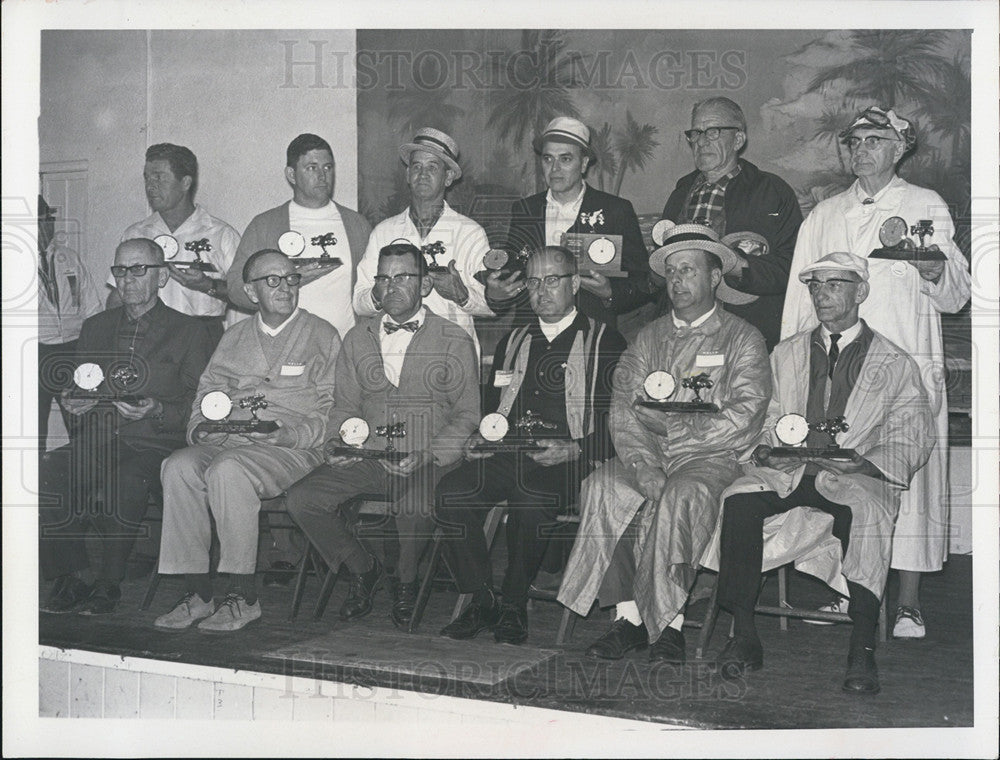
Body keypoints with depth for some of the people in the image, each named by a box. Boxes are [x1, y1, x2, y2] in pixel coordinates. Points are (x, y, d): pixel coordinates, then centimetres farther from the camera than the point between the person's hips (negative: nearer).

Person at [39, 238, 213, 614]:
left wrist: (157, 411, -16)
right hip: (94, 441, 5)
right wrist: (71, 402, 2)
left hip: (153, 445, -4)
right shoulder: (95, 327, 22)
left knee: (123, 484, -36)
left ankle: (109, 583, -16)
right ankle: (75, 574, -8)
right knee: (43, 476, -25)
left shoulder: (190, 333, 7)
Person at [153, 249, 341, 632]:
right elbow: (208, 390, 24)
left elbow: (331, 411, 1)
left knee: (227, 469, -34)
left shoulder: (322, 336, 8)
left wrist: (289, 434, -15)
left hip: (293, 450, -5)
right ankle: (196, 592, -21)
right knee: (179, 466, -25)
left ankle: (244, 597, -28)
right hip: (227, 441, 5)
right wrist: (200, 426, 2)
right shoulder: (234, 337, 23)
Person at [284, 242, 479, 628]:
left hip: (427, 462, -4)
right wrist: (339, 441, -2)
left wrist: (428, 455, -13)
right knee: (301, 499, -18)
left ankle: (406, 582, -2)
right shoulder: (358, 338, 16)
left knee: (414, 507, -35)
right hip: (366, 453, 4)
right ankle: (363, 569, 6)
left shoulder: (455, 342, 4)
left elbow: (468, 416, 3)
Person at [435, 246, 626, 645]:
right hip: (507, 457, 5)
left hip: (568, 462, -5)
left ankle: (514, 607, -15)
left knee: (529, 498, -36)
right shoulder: (511, 343, 25)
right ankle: (482, 601, -10)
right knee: (451, 493, -24)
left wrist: (574, 451, -16)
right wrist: (479, 438, 5)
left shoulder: (606, 343, 8)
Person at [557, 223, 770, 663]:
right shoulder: (650, 336, 19)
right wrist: (643, 465, -12)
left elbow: (743, 420, -6)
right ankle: (629, 614, -23)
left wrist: (670, 424, -10)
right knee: (601, 486, -26)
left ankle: (668, 621, -25)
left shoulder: (742, 339, 7)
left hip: (711, 458, -4)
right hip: (648, 455, 4)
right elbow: (622, 408, 6)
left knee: (680, 493, -35)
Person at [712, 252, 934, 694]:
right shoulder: (786, 354, 21)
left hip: (855, 476, -3)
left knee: (866, 510, -37)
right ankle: (744, 633, -24)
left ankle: (862, 648, -35)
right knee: (739, 500, -28)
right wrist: (767, 447, -3)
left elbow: (914, 439, 4)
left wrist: (862, 461, -14)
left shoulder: (895, 365, 10)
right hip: (787, 471, 3)